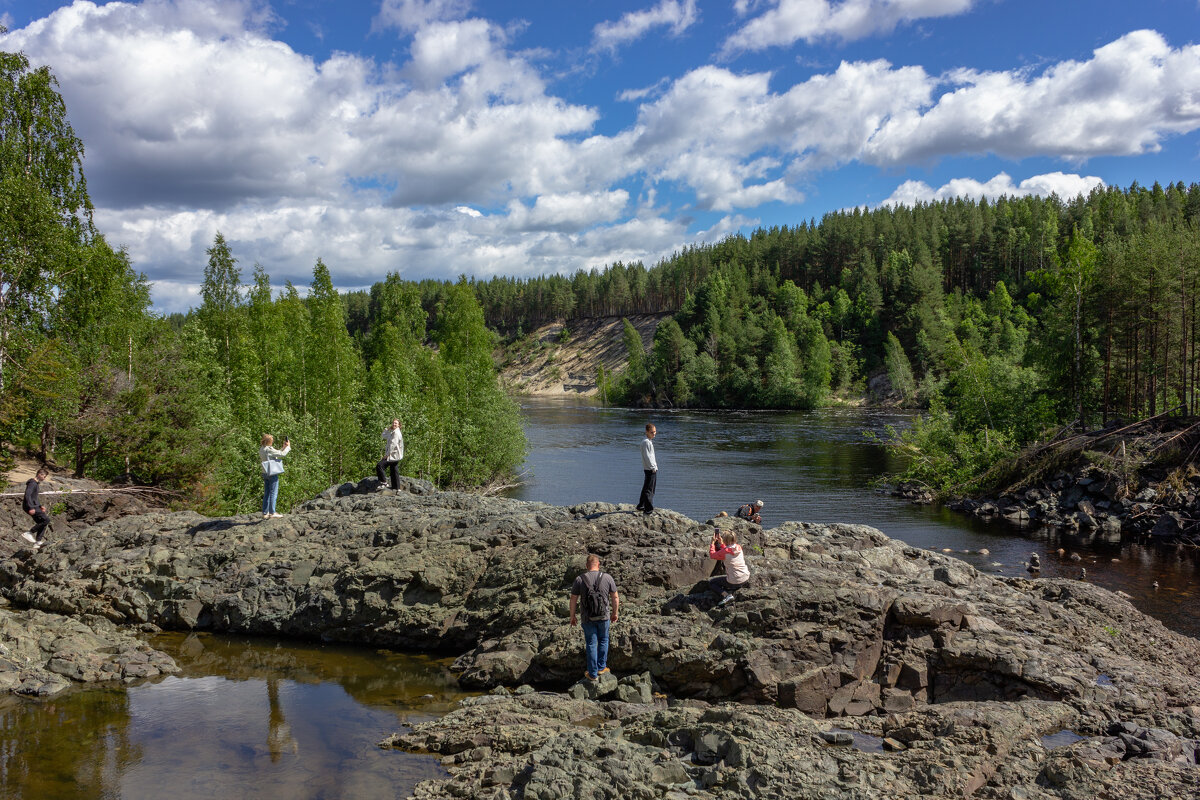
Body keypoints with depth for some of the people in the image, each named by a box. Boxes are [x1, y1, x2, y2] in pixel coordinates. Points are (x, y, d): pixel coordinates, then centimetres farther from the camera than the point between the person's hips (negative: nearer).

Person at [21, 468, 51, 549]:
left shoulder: (36, 483, 19)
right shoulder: (32, 483, -14)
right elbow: (27, 495, -25)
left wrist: (40, 506, 20)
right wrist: (31, 508, -31)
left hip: (33, 506, 10)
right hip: (30, 506, -10)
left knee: (42, 523, 10)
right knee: (46, 519, -16)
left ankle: (38, 542, 8)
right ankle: (29, 533, -12)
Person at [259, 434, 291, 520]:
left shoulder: (261, 449, 10)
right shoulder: (269, 449, -16)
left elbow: (277, 454, 16)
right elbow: (282, 454, -15)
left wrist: (283, 447, 15)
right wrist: (288, 446, 0)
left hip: (265, 473, 8)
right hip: (272, 473, -8)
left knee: (266, 493, 11)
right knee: (273, 493, -2)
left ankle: (265, 513, 12)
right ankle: (272, 512, -1)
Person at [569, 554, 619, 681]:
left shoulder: (579, 579, -9)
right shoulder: (607, 578, -8)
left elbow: (573, 599, -5)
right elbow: (615, 598, -2)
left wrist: (572, 616, 8)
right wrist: (615, 613, 13)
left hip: (587, 617, 0)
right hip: (604, 616, 0)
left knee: (591, 644, 12)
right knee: (603, 640, 22)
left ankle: (592, 673, 18)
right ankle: (601, 667, 29)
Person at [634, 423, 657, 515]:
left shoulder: (650, 441, 16)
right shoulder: (646, 442, -16)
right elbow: (647, 456, -20)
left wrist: (655, 466, 20)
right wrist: (653, 467, -18)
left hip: (652, 468, 11)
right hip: (650, 469, -11)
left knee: (646, 488, 18)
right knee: (649, 489, -9)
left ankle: (641, 506, 27)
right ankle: (648, 509, -8)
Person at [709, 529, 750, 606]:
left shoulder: (724, 552, -20)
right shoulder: (738, 547, -3)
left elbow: (712, 555, -4)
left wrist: (713, 542, 3)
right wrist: (721, 543, 17)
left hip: (734, 582, -6)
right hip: (746, 578, 6)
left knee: (712, 583, 14)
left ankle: (726, 595, -7)